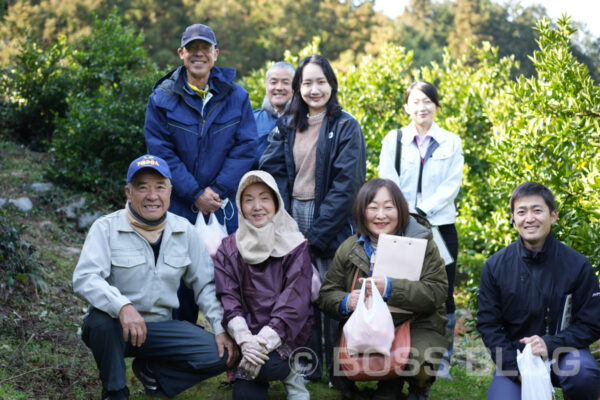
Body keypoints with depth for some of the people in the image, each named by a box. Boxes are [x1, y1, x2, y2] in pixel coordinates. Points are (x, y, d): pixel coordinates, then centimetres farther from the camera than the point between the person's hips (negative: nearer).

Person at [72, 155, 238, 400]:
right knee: (102, 320, -38)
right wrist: (122, 306, -40)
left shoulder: (184, 231, 4)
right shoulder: (106, 228, -9)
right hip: (114, 327, -3)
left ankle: (151, 371, 9)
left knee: (222, 354, -15)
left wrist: (221, 329, -2)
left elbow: (205, 284, 10)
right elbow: (84, 278, -23)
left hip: (160, 327, 4)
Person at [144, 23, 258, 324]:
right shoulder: (162, 98, 1)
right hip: (179, 208, -1)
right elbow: (161, 152, -5)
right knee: (181, 279, 4)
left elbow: (245, 149, -1)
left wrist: (217, 191, -11)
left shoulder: (236, 97, 4)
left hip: (226, 208, 1)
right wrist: (195, 194, -12)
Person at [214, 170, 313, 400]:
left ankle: (291, 375, 0)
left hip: (285, 335, -2)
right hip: (248, 332, 2)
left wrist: (266, 339, -22)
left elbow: (295, 299, -9)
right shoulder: (229, 249, 7)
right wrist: (244, 339, -21)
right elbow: (228, 299, -2)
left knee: (268, 365, -32)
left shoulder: (295, 246, 2)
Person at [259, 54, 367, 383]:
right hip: (293, 219, 4)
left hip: (330, 223, -4)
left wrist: (317, 233, -14)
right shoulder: (286, 126, 11)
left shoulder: (346, 126, -3)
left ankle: (338, 370, 13)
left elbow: (346, 185, -10)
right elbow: (273, 173, 5)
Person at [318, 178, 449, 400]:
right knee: (341, 373, -24)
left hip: (416, 326, -2)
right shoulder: (349, 248, 6)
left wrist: (391, 288, -28)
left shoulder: (422, 243, -2)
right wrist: (345, 303, -19)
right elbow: (327, 294, 7)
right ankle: (390, 382, 11)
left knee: (418, 365, -33)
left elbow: (436, 291, -13)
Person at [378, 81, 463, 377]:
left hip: (440, 226, 0)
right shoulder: (393, 140, 8)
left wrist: (423, 210, -13)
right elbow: (387, 183, 0)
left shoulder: (451, 142, 8)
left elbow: (452, 184, -1)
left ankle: (442, 360, 13)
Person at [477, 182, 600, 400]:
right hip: (515, 355, 1)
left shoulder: (578, 265, -8)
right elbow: (488, 324, -2)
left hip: (561, 350, -1)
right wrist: (515, 367, -16)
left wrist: (550, 344, -22)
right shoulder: (495, 266, -5)